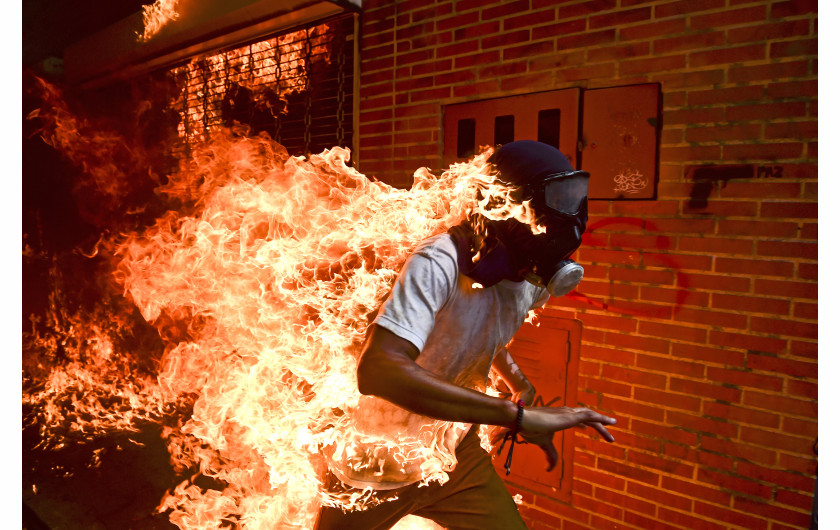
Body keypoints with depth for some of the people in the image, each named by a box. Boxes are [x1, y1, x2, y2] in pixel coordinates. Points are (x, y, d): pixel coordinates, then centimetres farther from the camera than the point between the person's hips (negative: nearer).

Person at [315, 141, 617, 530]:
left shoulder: (533, 280, -8)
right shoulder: (439, 264, -33)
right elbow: (378, 370, -47)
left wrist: (521, 386, 0)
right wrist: (518, 414, -46)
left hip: (455, 453, 5)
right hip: (375, 464, -4)